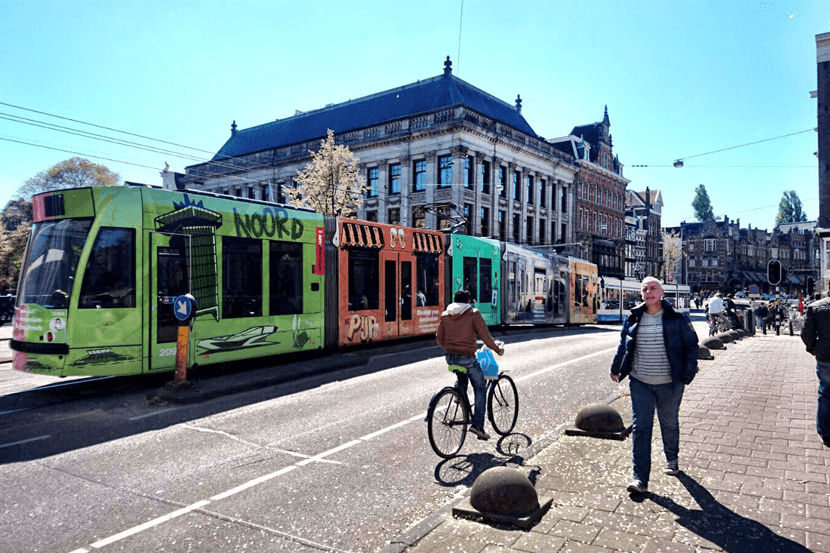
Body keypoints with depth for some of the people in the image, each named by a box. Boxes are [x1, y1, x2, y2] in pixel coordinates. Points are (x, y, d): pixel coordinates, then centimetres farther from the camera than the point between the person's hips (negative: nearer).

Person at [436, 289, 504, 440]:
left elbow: (439, 339, 12)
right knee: (480, 389, 7)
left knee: (462, 379, 32)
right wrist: (497, 349, 6)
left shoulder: (445, 315, 9)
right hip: (467, 357, -5)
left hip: (450, 357, 5)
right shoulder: (473, 314, -4)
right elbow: (485, 335, -8)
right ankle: (478, 425, -1)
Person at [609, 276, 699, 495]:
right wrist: (615, 368, 21)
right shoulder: (634, 318, 3)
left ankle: (672, 460, 45)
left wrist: (688, 374, -6)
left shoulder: (677, 318, -5)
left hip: (669, 383, -1)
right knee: (640, 428, -4)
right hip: (640, 382, 2)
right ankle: (640, 479, -1)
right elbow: (623, 345, 15)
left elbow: (692, 344, 1)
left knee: (669, 424, 18)